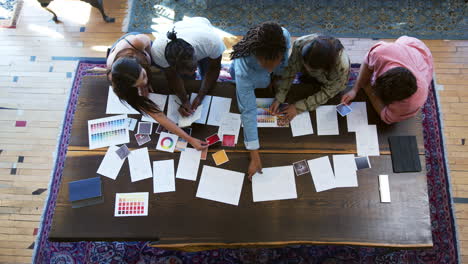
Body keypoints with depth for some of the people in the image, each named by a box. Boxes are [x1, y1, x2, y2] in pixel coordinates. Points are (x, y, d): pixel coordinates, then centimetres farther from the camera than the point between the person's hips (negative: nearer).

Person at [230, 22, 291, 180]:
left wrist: (277, 74, 0)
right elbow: (248, 111, -45)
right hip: (251, 74, -2)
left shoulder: (283, 36, -44)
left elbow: (284, 60, -19)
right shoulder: (243, 70, -49)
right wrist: (254, 156, -42)